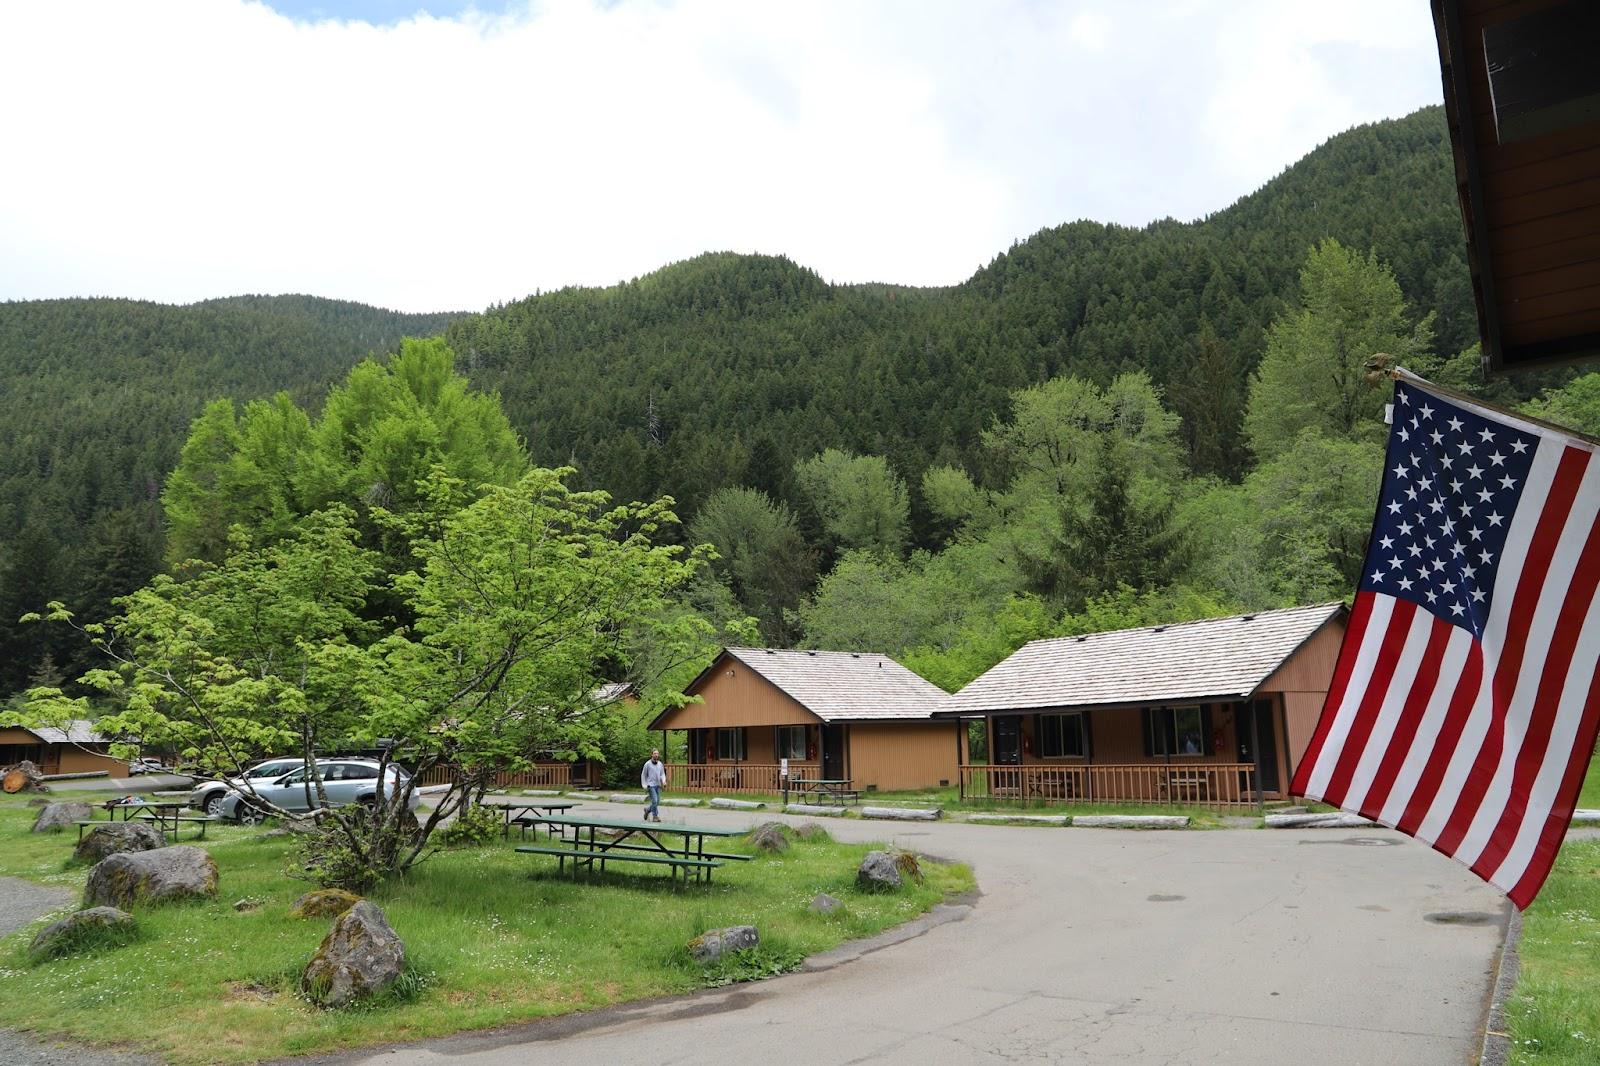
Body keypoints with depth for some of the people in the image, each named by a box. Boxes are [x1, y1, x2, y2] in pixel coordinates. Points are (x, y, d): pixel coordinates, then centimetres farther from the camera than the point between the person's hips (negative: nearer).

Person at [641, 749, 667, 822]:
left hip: (658, 785, 5)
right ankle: (655, 816, -1)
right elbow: (643, 775, 3)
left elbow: (662, 774, 13)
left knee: (657, 802, 8)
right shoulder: (648, 764, -4)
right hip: (651, 785, -5)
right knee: (654, 801, -12)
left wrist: (664, 781, -6)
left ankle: (647, 809, 32)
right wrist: (645, 786, -2)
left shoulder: (660, 764, 8)